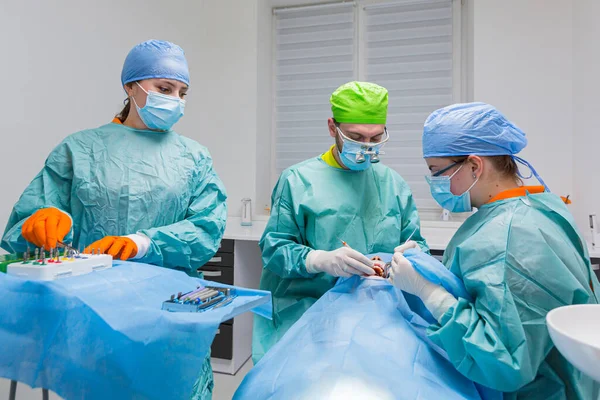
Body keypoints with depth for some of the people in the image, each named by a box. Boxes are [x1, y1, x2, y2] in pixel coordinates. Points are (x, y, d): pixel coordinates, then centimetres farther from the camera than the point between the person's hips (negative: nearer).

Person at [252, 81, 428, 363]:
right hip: (306, 316, -2)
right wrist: (320, 260, -24)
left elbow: (416, 243, 12)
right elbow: (273, 248, -7)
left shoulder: (393, 183, 10)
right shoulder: (298, 179, -3)